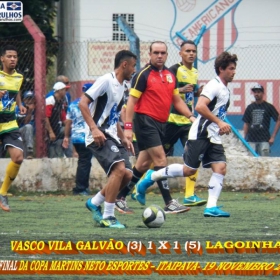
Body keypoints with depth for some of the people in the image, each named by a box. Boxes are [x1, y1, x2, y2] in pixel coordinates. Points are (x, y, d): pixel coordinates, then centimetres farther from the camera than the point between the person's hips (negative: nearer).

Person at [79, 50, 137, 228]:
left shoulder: (121, 87, 18)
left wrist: (123, 138, 19)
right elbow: (83, 103, -17)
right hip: (99, 136, -9)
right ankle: (108, 217, -18)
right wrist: (94, 129, -25)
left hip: (112, 136, 9)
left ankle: (95, 203, 18)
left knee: (127, 174, 1)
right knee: (119, 168, -23)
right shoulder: (106, 81, -10)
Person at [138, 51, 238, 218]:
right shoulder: (214, 85, -13)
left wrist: (223, 126, 17)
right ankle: (151, 177, 11)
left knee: (220, 167, -8)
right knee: (189, 170, -6)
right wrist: (219, 122, -25)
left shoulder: (225, 89, 16)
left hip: (214, 137, 8)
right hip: (201, 134, -8)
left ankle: (211, 207, -13)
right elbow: (200, 106, -26)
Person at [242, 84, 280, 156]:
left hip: (264, 140, -3)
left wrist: (273, 137, -5)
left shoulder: (269, 107, 2)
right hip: (251, 140, 3)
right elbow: (246, 124, 16)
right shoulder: (250, 107, 12)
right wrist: (244, 139, 7)